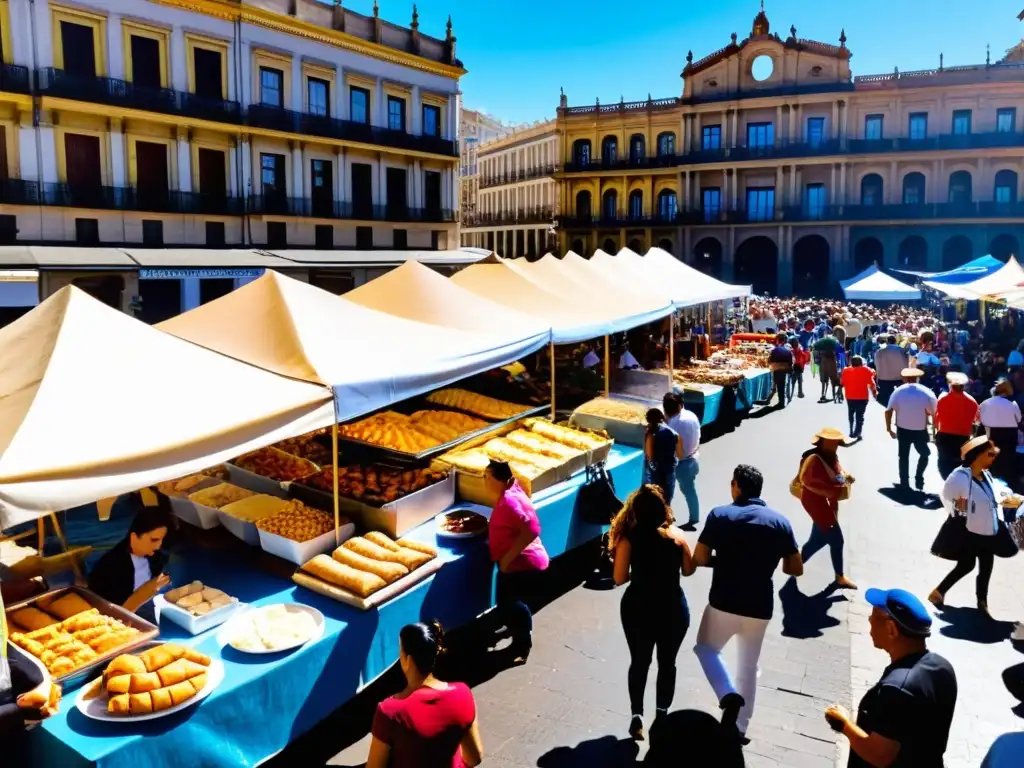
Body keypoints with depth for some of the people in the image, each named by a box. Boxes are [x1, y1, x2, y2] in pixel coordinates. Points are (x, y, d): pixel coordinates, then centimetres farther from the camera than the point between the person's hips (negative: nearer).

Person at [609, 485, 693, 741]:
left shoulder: (629, 539, -14)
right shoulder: (677, 536, -9)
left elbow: (620, 578, -12)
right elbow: (688, 570, 3)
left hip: (638, 609, -1)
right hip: (673, 609, 1)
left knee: (639, 662, 18)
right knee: (667, 663, 18)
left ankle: (637, 716, 16)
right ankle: (662, 716, 29)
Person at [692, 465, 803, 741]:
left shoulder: (720, 515, -7)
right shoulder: (780, 521, 2)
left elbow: (699, 559, -9)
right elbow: (796, 569, 4)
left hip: (724, 603, -3)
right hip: (760, 607, 3)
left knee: (706, 649, 19)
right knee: (748, 666, 20)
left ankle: (729, 695, -4)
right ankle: (739, 728, 24)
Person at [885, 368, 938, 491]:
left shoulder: (898, 391, -5)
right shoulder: (927, 392, -8)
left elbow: (888, 411, -8)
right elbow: (934, 413, -9)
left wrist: (889, 428, 0)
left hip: (903, 429, 1)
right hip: (920, 430, -1)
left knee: (903, 456, 16)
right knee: (924, 454, 21)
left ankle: (904, 483, 22)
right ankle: (919, 478, 11)